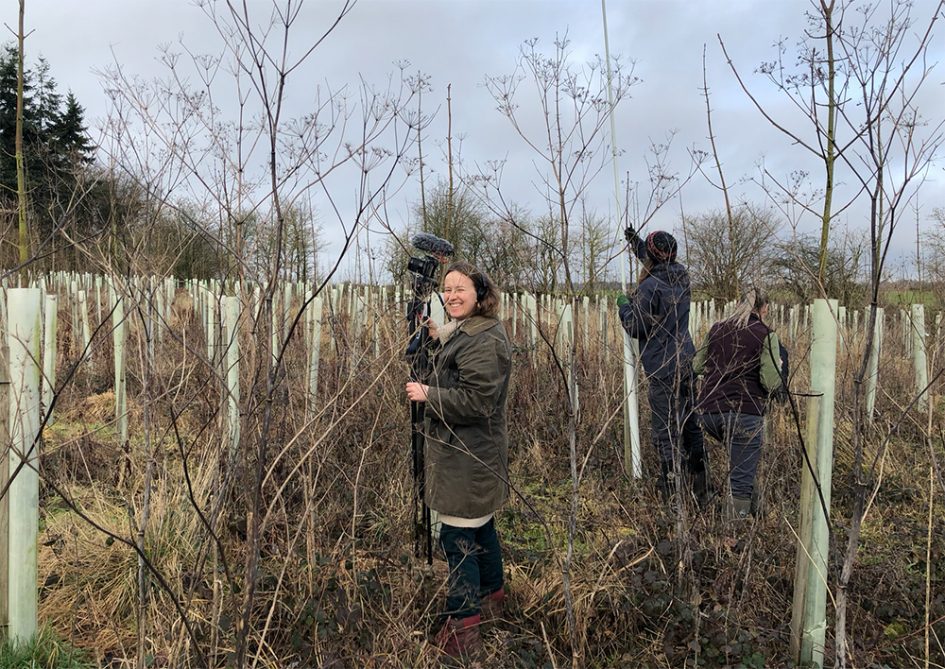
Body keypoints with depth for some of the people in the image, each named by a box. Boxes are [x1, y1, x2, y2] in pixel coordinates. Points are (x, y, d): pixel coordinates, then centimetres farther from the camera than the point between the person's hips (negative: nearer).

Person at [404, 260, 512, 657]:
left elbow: (473, 400, -25)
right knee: (481, 528, 24)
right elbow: (453, 378, 22)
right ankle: (492, 596, 42)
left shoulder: (483, 341, -20)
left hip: (467, 457, -11)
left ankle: (461, 627, 9)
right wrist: (439, 340, 9)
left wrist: (427, 394, -17)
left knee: (458, 538, -3)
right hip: (469, 452, 11)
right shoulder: (467, 331, 14)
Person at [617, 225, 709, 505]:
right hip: (686, 363, 8)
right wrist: (635, 240, 33)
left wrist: (624, 305, 6)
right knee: (690, 425, 16)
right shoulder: (681, 276, 6)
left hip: (663, 370, -8)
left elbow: (636, 328, -10)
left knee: (666, 432, -3)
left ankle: (673, 497, 0)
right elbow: (660, 264, 29)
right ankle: (701, 492, 26)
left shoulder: (650, 288, -17)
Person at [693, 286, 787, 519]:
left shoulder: (716, 329, 12)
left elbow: (698, 366, 18)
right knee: (742, 482, -2)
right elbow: (772, 383, -8)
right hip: (745, 412, -5)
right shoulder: (766, 335, -1)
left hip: (710, 411, 5)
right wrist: (780, 367, 12)